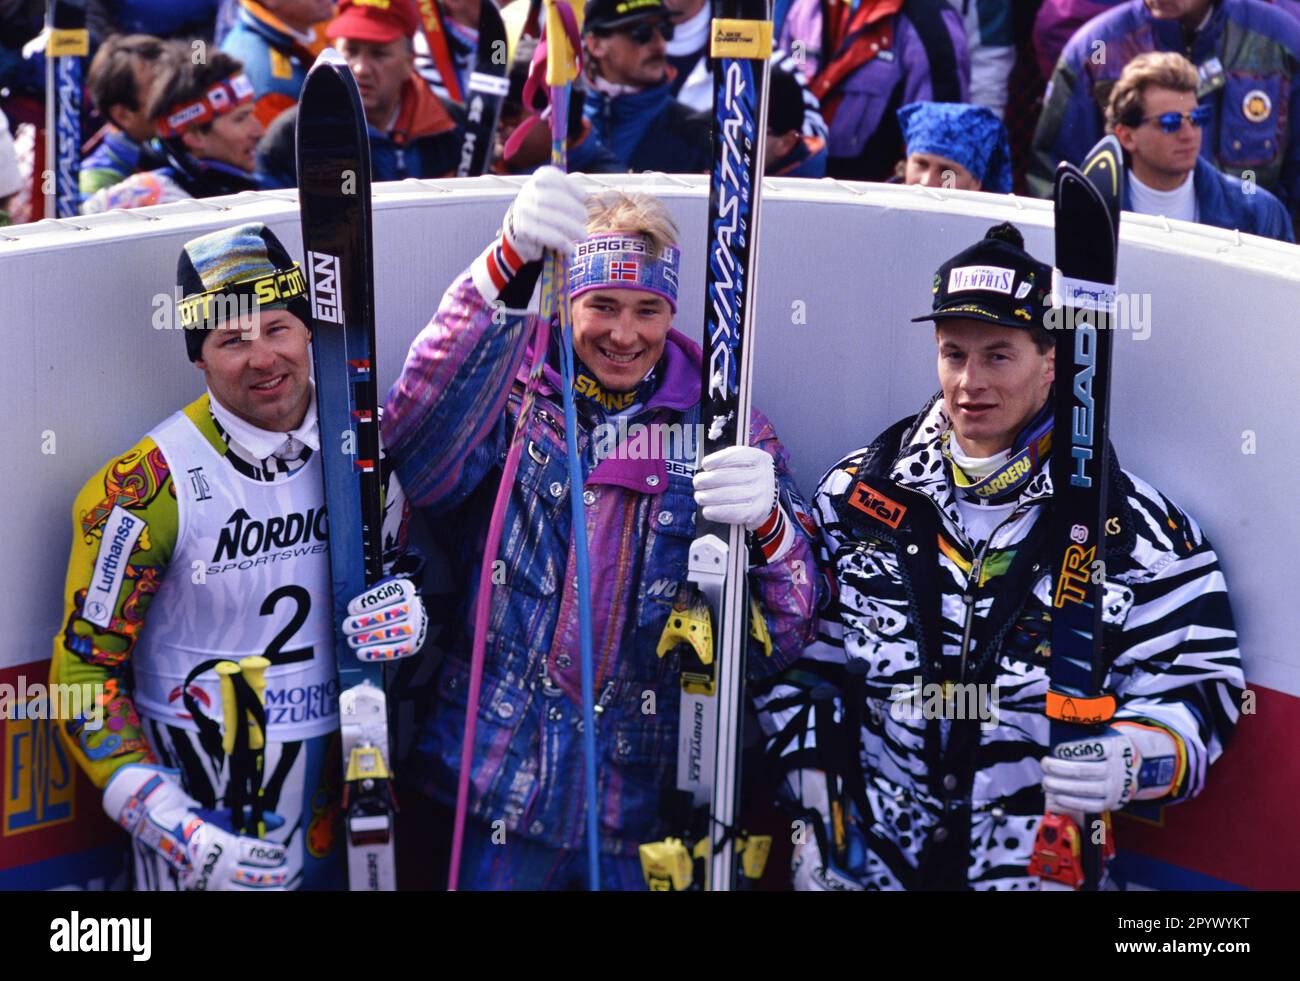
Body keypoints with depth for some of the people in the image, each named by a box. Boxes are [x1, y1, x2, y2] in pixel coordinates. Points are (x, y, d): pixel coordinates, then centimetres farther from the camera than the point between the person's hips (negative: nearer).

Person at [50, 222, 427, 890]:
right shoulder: (148, 488, -16)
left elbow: (401, 557, 14)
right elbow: (86, 667, -13)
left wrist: (407, 604, -10)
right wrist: (171, 826, -22)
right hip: (200, 801, -4)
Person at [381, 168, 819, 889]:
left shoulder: (724, 429, 4)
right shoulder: (513, 398, 1)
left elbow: (783, 641, -2)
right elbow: (417, 456, -23)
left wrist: (766, 525, -25)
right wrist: (505, 267, -34)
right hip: (503, 783, -1)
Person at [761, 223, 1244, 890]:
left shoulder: (1136, 530, -2)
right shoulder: (859, 491, 5)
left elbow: (1198, 685, -1)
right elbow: (803, 653, 10)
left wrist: (1131, 763, -20)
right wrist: (819, 807, 3)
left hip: (1043, 861, -2)